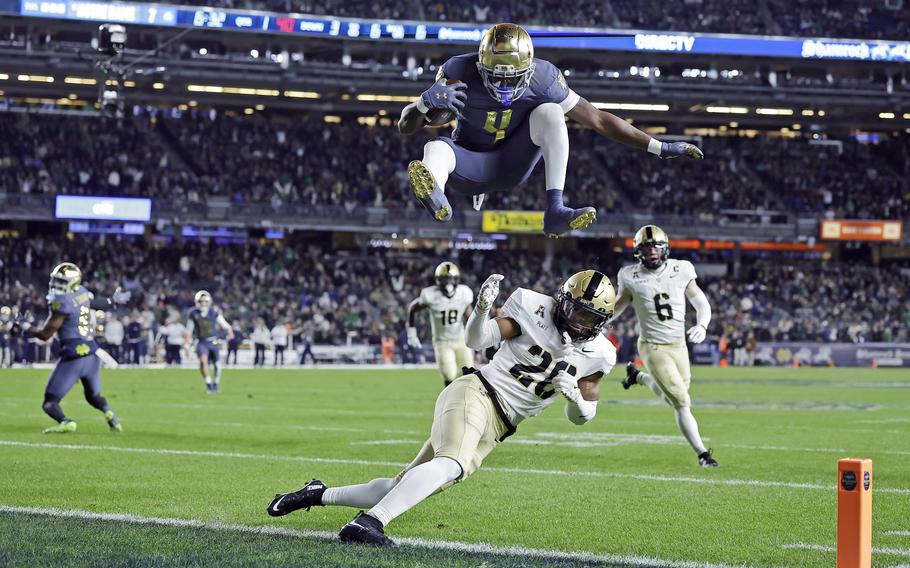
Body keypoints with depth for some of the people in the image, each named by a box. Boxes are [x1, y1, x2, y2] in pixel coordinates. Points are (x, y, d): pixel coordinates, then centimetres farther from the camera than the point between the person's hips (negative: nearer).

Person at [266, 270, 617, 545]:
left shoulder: (597, 355, 4)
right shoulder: (537, 309, -7)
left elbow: (582, 416, 11)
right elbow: (476, 340, -4)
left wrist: (575, 396, -12)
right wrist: (482, 307, -24)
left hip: (496, 427, 5)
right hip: (477, 393, -5)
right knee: (452, 464, -36)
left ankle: (319, 495, 20)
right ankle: (366, 524, -42)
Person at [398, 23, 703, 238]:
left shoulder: (542, 80, -18)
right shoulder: (460, 75, -21)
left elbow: (598, 120, -12)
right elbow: (405, 127, -19)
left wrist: (658, 147, -14)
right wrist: (427, 102, -42)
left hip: (513, 165, 1)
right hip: (470, 164, -1)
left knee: (550, 111, -25)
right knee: (437, 147, -35)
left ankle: (555, 211, -35)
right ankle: (435, 194, -74)